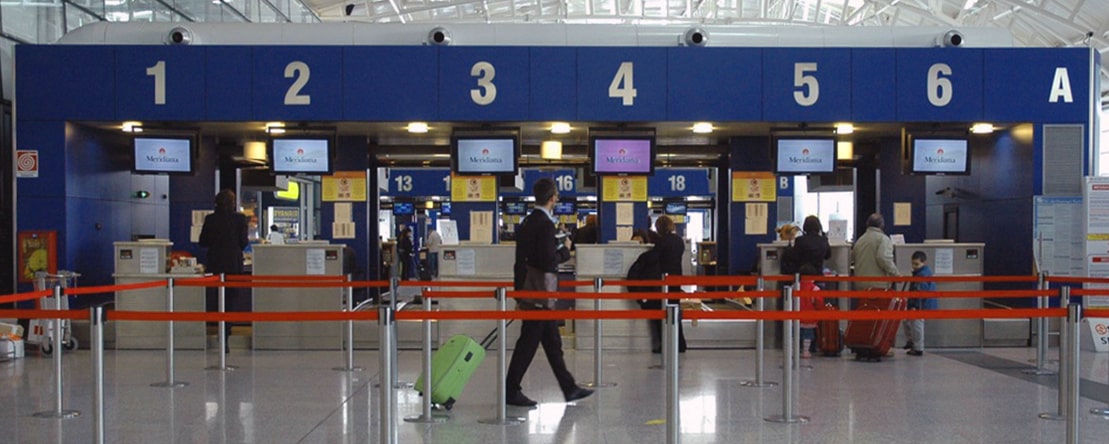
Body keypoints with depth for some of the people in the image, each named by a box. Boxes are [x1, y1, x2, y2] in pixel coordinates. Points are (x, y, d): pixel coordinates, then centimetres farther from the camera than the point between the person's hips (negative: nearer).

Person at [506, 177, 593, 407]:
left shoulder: (527, 222, 11)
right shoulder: (545, 224, -17)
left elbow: (520, 261, 14)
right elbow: (548, 260, -22)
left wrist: (519, 295, 17)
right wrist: (565, 250, -4)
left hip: (528, 290, 9)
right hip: (541, 292, -9)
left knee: (552, 342, 14)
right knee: (528, 342, -2)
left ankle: (569, 388, 23)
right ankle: (511, 391, 5)